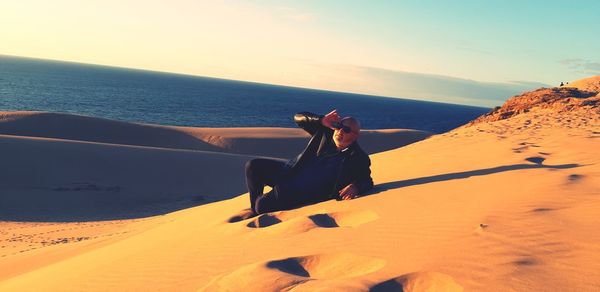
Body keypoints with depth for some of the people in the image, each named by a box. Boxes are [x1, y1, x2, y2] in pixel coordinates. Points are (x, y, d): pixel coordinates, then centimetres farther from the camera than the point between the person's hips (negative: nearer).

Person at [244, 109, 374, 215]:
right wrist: (322, 120, -17)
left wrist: (355, 187, -29)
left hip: (307, 194, -6)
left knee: (263, 205, -24)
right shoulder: (326, 132, 0)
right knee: (253, 166, -8)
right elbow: (298, 118, 1)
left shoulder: (359, 158, -11)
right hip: (291, 173, 6)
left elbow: (367, 181, -6)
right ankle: (254, 211, 11)